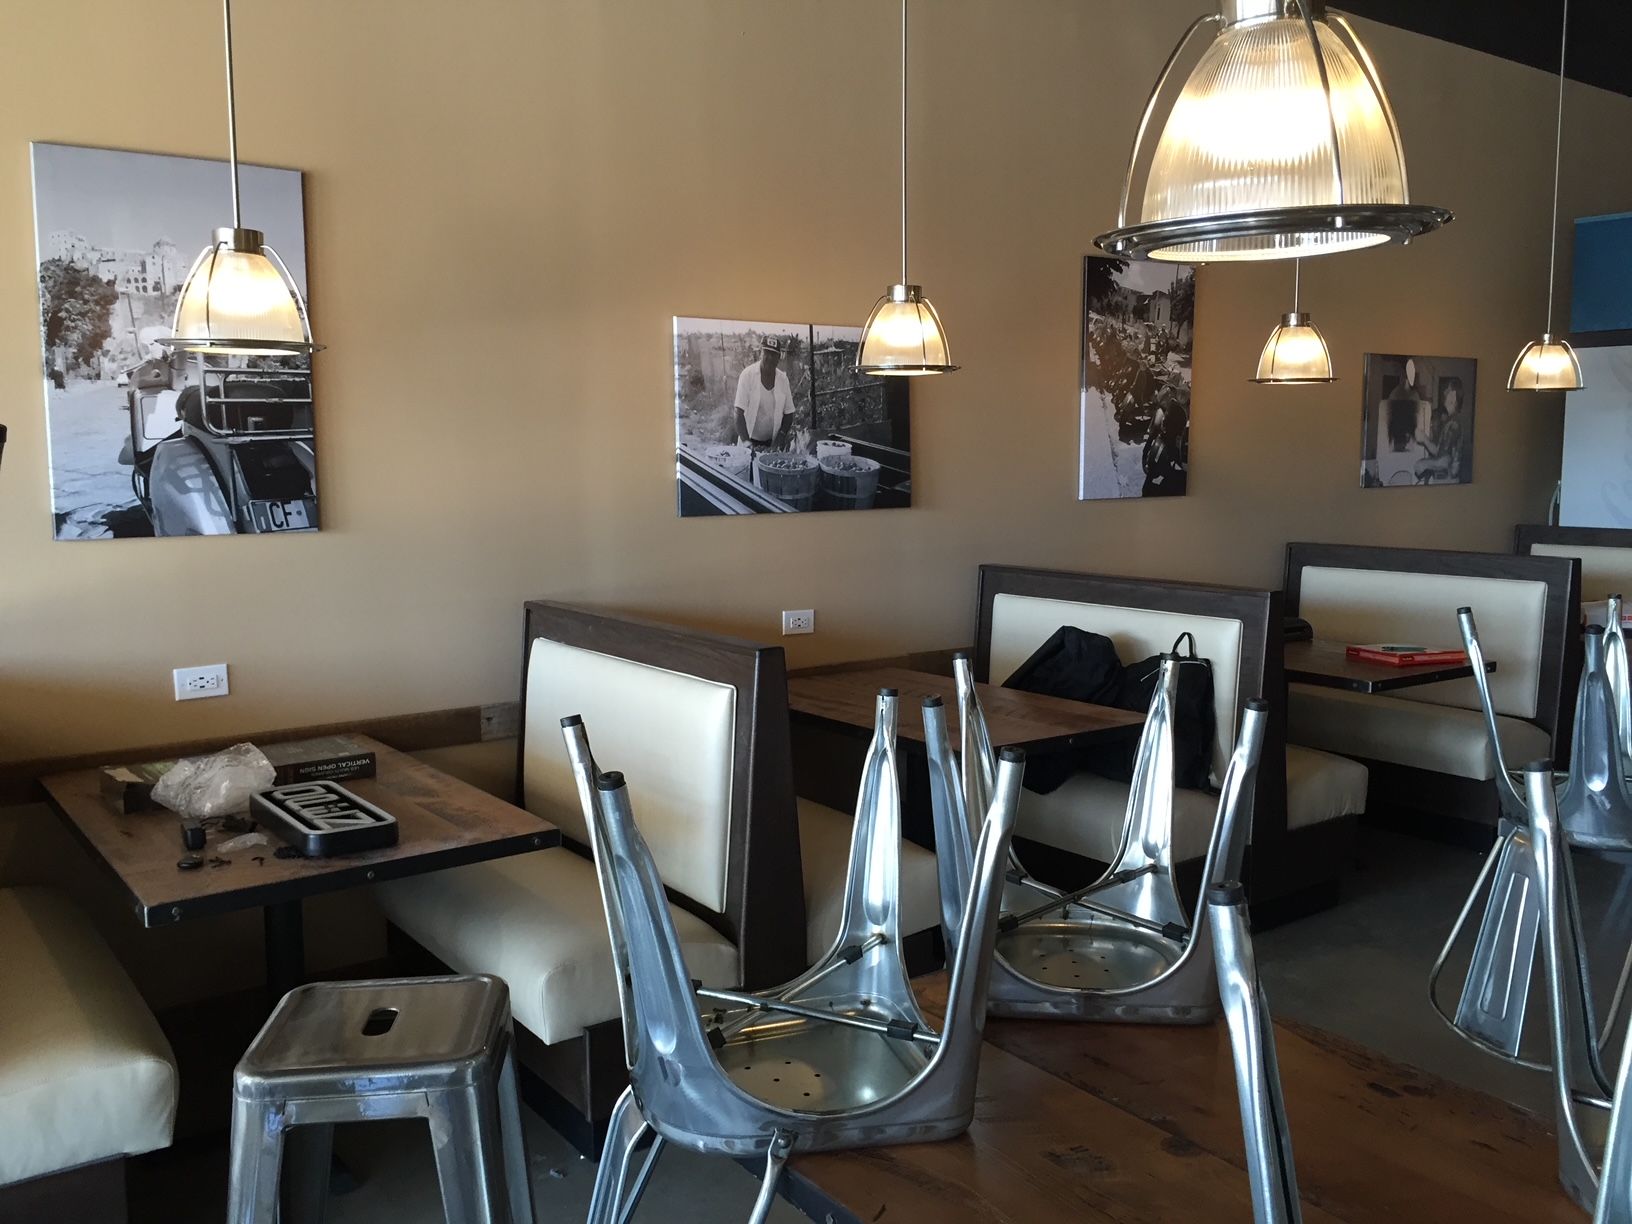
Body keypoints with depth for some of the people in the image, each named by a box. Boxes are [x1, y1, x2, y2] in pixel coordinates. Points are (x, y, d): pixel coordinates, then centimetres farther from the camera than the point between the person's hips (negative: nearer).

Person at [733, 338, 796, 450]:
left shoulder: (783, 379, 2)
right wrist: (746, 442, -23)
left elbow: (788, 413, 9)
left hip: (772, 442, 3)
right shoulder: (747, 375, -8)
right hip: (750, 441, -2)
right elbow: (739, 413, -13)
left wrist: (781, 435, -7)